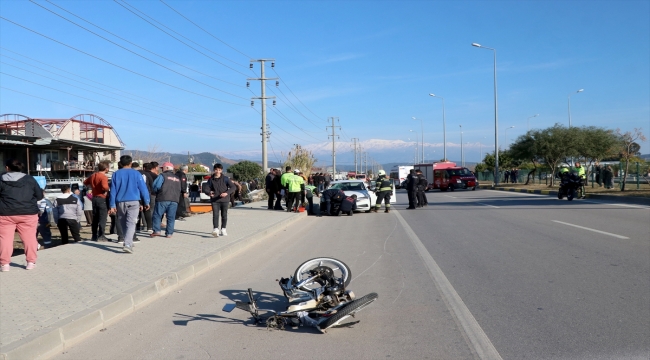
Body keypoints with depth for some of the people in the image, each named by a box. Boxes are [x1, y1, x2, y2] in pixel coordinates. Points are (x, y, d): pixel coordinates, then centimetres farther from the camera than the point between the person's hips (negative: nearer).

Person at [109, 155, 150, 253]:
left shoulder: (116, 174, 6)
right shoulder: (136, 174, 0)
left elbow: (113, 190, 4)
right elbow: (143, 188, -1)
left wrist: (112, 205, 6)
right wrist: (146, 202, 6)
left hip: (120, 203, 3)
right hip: (133, 202, -3)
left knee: (123, 224, 17)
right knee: (131, 224, -8)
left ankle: (129, 243, 27)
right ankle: (127, 245, -22)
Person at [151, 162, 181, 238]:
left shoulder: (162, 176, -1)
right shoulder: (177, 178, 18)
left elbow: (156, 186, -7)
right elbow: (179, 190, 20)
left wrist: (156, 191, 12)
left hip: (163, 199, -5)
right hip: (174, 200, 5)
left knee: (157, 215, 3)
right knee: (171, 217, 6)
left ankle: (157, 231, -5)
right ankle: (169, 233, 4)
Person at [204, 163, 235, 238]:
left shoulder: (225, 178, -3)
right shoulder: (211, 179, 4)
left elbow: (233, 187, -9)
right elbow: (205, 188, 4)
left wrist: (227, 193, -26)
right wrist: (209, 193, -19)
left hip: (224, 200, 0)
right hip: (215, 200, 0)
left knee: (224, 215, 9)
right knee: (215, 215, -12)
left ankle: (223, 229, 24)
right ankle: (216, 229, -20)